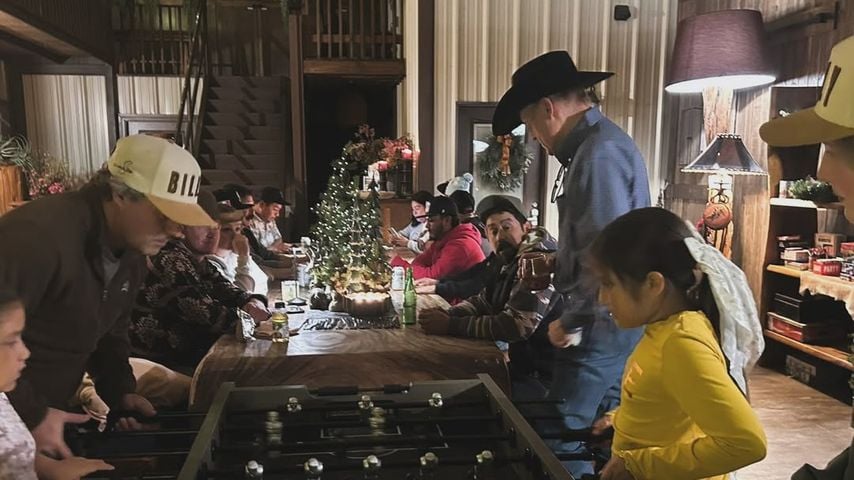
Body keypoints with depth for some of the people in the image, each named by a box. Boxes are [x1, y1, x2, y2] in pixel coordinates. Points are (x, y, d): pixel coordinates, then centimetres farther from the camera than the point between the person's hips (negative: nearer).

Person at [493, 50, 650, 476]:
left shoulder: (600, 153, -21)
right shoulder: (591, 146, 13)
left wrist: (570, 322, -16)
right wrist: (554, 264, 13)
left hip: (601, 325, -10)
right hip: (604, 324, 10)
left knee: (562, 436, 0)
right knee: (601, 433, 19)